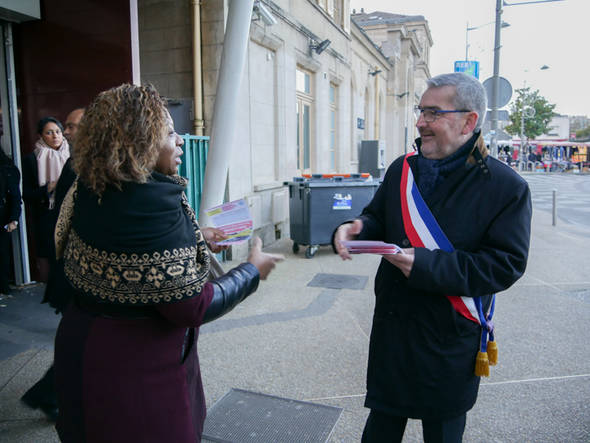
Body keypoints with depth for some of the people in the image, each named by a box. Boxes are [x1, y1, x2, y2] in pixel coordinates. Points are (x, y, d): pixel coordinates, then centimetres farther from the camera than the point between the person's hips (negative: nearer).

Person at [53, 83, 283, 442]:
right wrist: (252, 271, -12)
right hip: (137, 370, -8)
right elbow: (192, 307, -25)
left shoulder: (89, 192, -2)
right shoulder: (152, 205, -29)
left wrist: (196, 239, 14)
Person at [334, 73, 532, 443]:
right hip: (392, 326, 4)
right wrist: (356, 230, -15)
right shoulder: (402, 169, 2)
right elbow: (378, 219, 10)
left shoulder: (507, 187, -14)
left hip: (451, 340, -4)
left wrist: (429, 266, -28)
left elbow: (507, 264, -18)